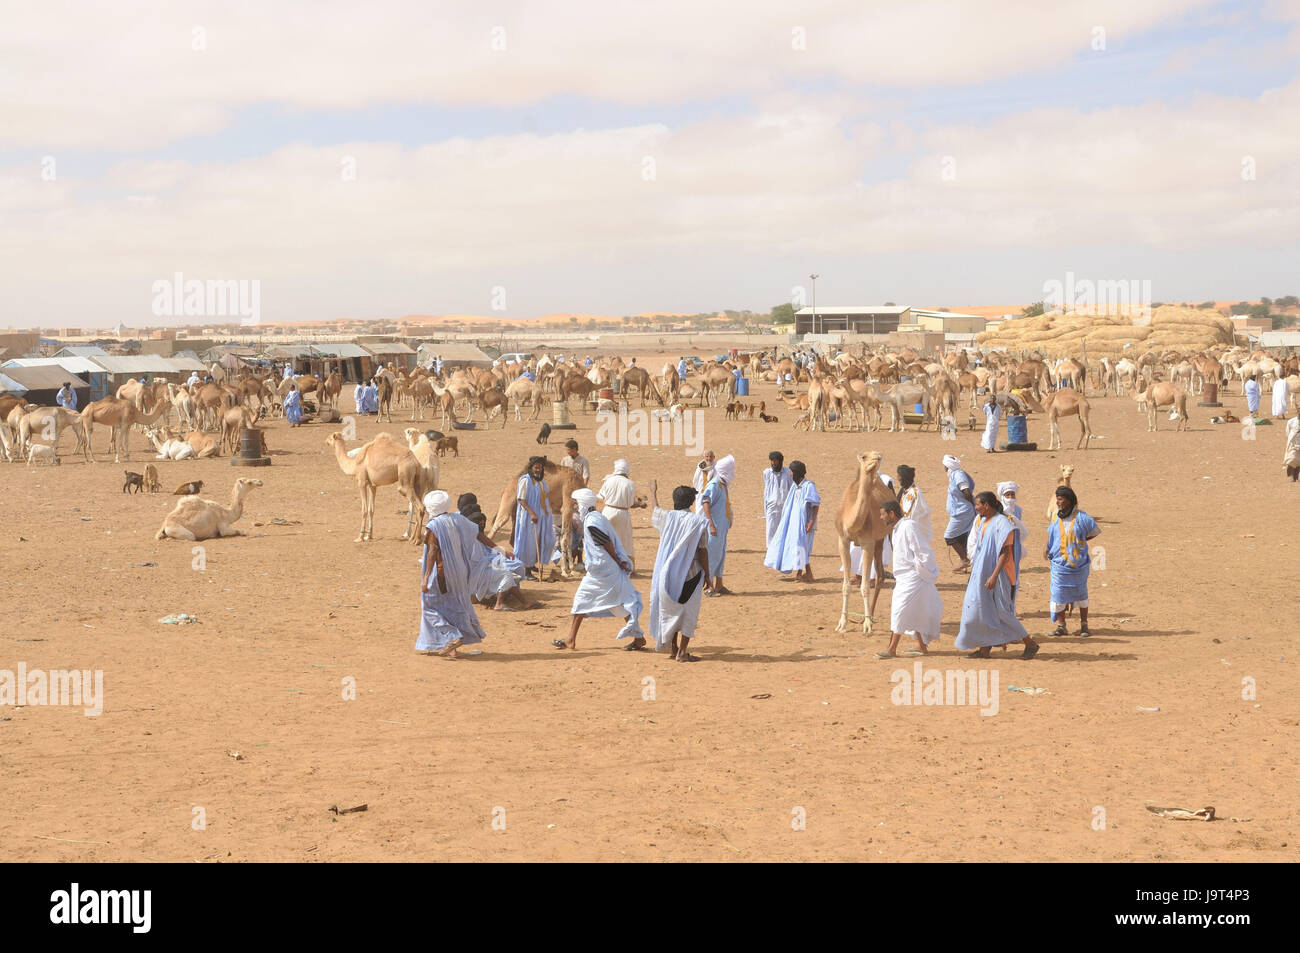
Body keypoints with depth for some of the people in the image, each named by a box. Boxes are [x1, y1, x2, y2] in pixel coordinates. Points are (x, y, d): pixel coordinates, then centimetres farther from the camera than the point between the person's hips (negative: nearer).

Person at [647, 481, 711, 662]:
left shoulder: (667, 517, -3)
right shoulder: (699, 522, -9)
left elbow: (654, 509, 21)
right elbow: (703, 552, -8)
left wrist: (653, 492, 41)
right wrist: (707, 575, 2)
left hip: (668, 574, 2)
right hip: (691, 575, -2)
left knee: (670, 612, 16)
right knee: (689, 613, 6)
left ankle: (673, 649, 22)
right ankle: (682, 652, 3)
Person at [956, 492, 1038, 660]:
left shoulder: (1002, 523, -15)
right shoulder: (982, 523, 11)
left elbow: (1005, 553, -20)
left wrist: (994, 576, -26)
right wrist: (972, 575, 19)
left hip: (999, 576, -9)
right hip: (981, 574, 9)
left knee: (1001, 612, -6)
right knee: (981, 610, 6)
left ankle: (1030, 644, 4)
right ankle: (984, 648, 13)